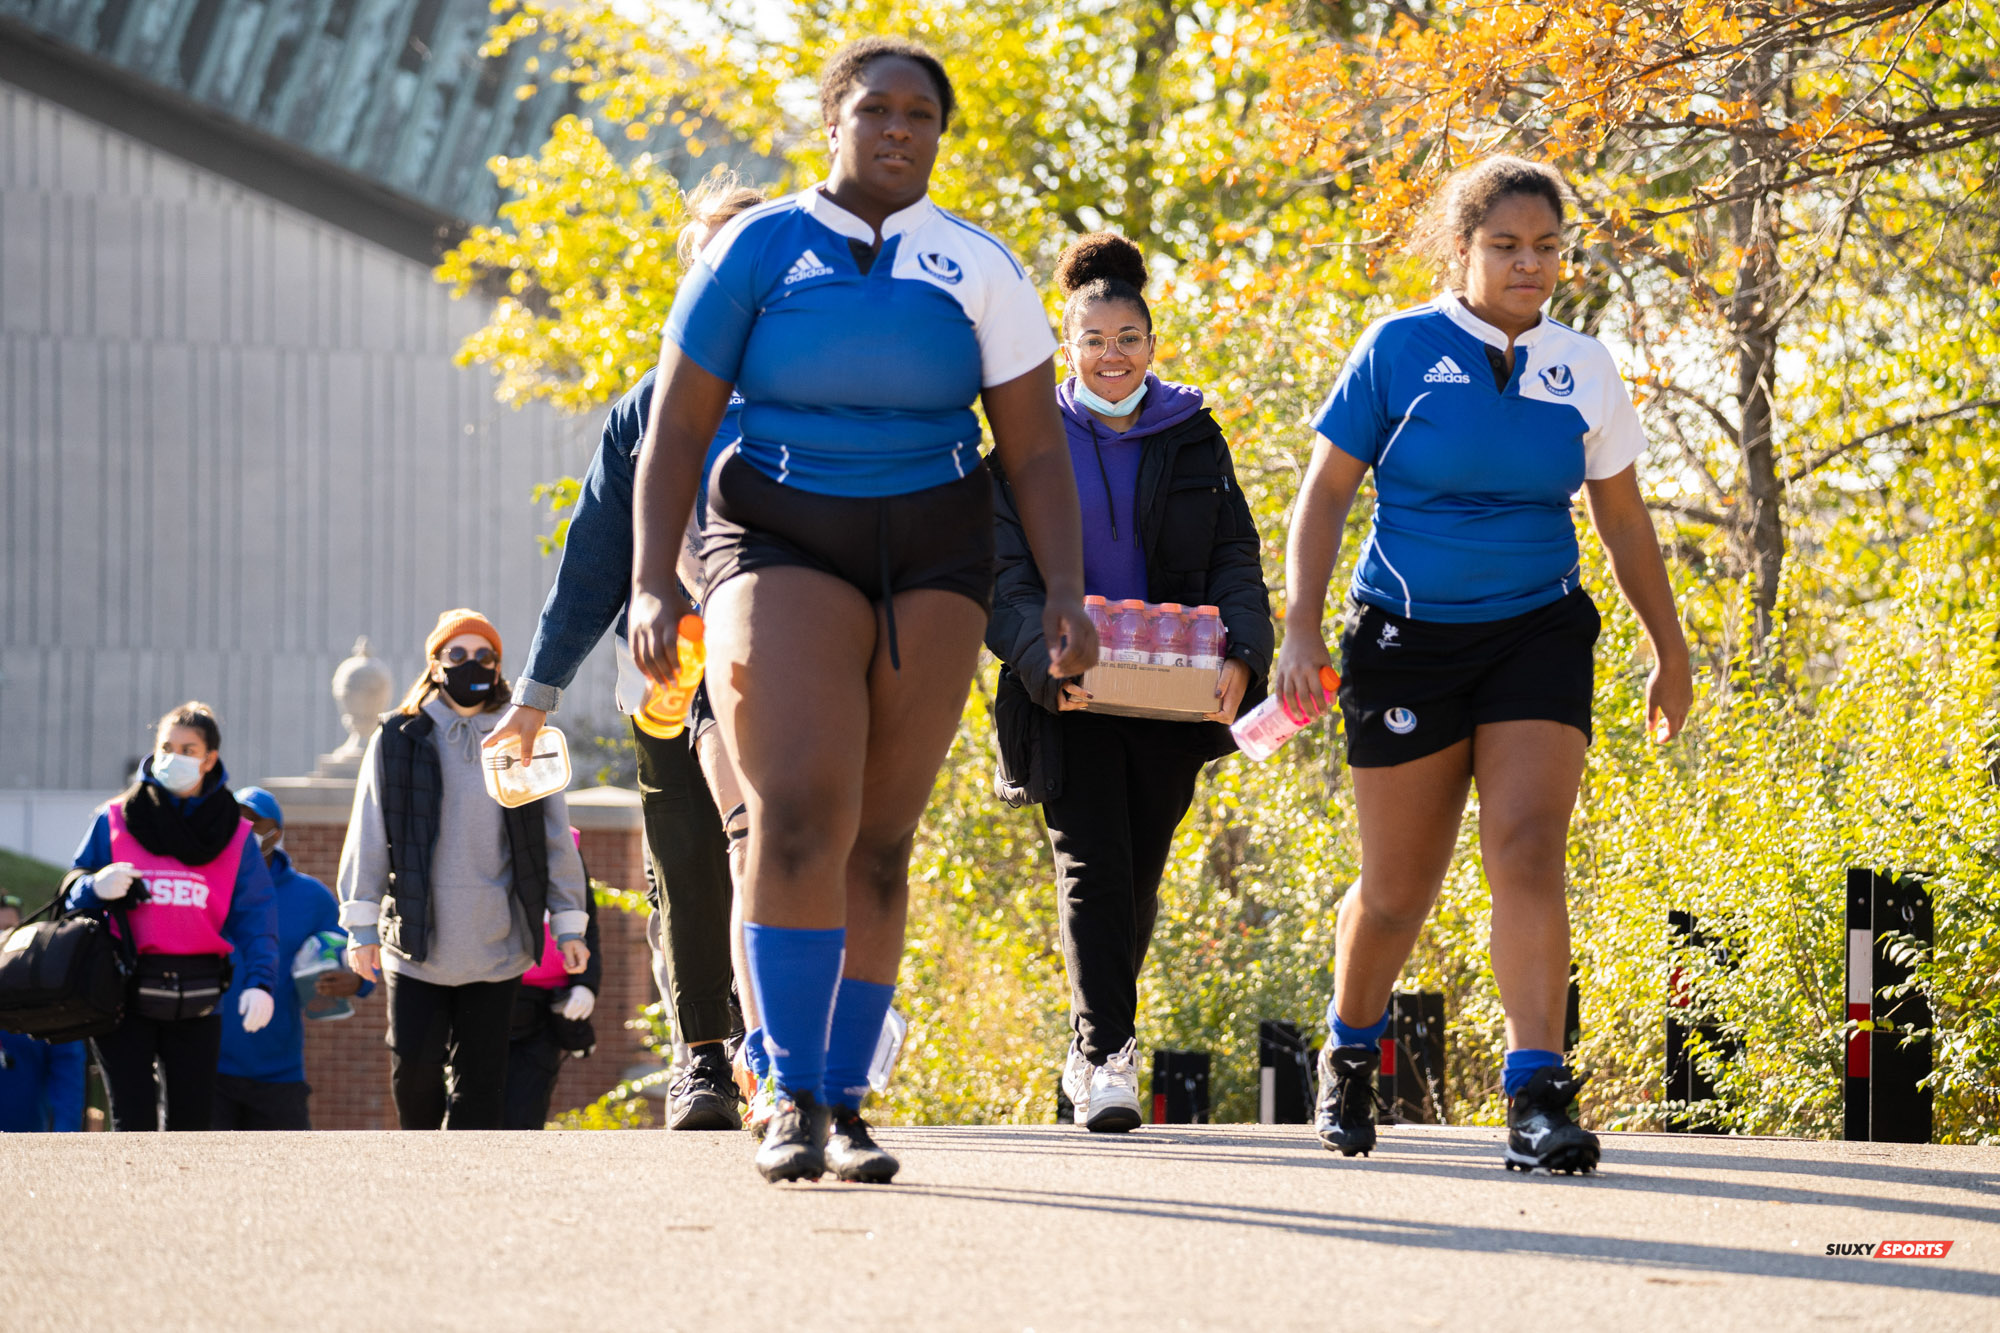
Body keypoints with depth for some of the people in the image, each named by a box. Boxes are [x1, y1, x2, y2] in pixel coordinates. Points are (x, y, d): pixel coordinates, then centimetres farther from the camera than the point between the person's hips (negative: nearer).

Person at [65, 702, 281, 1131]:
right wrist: (96, 888, -17)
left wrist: (260, 981, -16)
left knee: (193, 1116, 3)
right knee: (134, 1118, -9)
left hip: (195, 1001, 2)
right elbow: (72, 895, 7)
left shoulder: (235, 835, 7)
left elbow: (255, 916, 0)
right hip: (124, 994, -2)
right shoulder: (115, 820, 5)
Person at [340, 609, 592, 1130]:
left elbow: (555, 838, 10)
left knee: (480, 1074, -1)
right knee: (414, 1067, -4)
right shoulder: (397, 740, 5)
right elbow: (368, 837, 4)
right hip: (418, 939, -1)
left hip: (496, 945, 1)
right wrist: (362, 924, 0)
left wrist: (569, 925, 7)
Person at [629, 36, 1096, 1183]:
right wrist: (653, 582, -8)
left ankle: (846, 1105, 10)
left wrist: (1067, 595, -5)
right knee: (799, 814, -21)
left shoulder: (978, 269, 5)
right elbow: (677, 429, 2)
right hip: (782, 545, -2)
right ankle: (793, 1099, -18)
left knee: (879, 842, 1)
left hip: (932, 563, 2)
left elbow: (1038, 451, 6)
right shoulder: (758, 251, 2)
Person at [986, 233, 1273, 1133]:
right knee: (1091, 863, -14)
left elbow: (1237, 563, 5)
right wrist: (1046, 660, -22)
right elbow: (1005, 574, -4)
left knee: (1137, 877, 8)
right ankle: (1105, 1055, -20)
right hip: (1069, 695, -2)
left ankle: (1094, 1048, 24)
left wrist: (1240, 658, -14)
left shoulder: (1192, 439, 9)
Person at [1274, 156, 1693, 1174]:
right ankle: (1349, 1051, 36)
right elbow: (1325, 492, -1)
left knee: (1527, 854, -18)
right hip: (1407, 635, -1)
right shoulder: (1400, 351, -3)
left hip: (1537, 634, 1)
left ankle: (1537, 1098, -22)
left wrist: (1670, 653, 19)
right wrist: (1300, 630, -10)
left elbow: (1624, 523, 16)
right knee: (1399, 889, 7)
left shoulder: (1583, 371, 6)